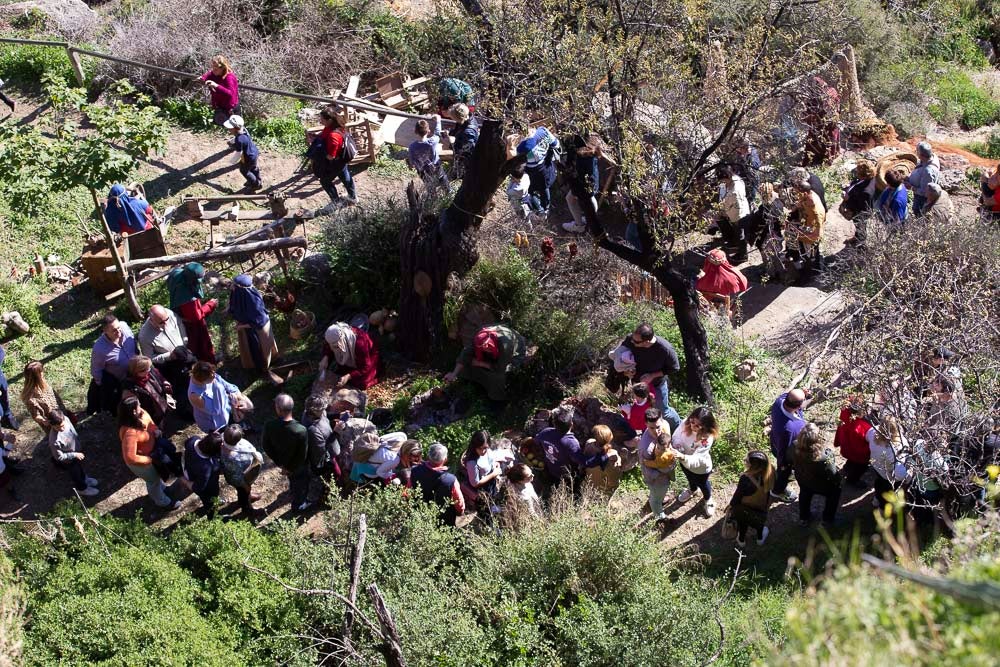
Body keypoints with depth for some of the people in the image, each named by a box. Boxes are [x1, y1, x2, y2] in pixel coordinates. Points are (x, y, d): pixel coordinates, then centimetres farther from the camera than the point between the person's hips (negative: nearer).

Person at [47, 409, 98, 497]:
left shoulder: (66, 419, -29)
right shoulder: (54, 440, -45)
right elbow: (59, 457, -29)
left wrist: (78, 447, 7)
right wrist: (75, 455, -24)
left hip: (76, 452, 5)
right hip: (68, 461, -5)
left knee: (80, 466, 34)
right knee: (75, 472, 23)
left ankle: (84, 479, 64)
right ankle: (81, 488, 52)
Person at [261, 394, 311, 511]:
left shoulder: (269, 426, -31)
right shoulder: (301, 430, -40)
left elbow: (266, 446, -14)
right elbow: (303, 455, -28)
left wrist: (279, 462, 1)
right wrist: (291, 468, -9)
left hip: (283, 462, 4)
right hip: (299, 466, -4)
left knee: (292, 479, 36)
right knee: (301, 482, 29)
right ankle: (300, 504, 54)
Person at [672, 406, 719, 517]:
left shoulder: (707, 438, -42)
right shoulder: (685, 423, -29)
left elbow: (696, 460, -45)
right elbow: (676, 437, -15)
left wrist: (682, 457, -63)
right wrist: (676, 448, -36)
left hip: (701, 467, -4)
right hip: (685, 462, 4)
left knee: (703, 484, 28)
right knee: (690, 478, 36)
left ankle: (708, 500, 62)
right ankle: (692, 490, 71)